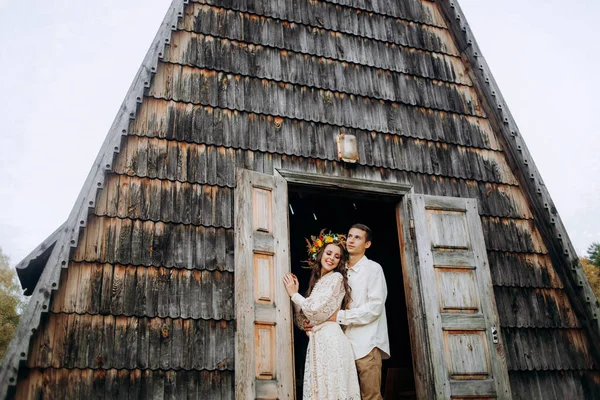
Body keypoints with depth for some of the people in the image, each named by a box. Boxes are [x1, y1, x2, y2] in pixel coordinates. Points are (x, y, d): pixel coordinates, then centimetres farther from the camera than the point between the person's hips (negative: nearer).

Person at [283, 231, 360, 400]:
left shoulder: (336, 278, -2)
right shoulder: (318, 281, 21)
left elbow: (316, 311, -11)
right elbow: (304, 321, 16)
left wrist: (294, 294, 0)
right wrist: (295, 294, 9)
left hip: (330, 338, -8)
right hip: (317, 341, 8)